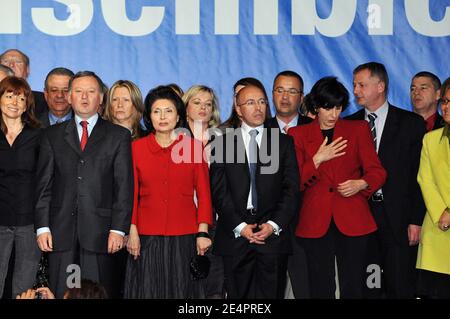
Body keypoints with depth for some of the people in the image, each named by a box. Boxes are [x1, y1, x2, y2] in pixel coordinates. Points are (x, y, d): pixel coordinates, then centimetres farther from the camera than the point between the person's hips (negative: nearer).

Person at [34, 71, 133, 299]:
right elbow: (44, 185, 9)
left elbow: (124, 186, 2)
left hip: (100, 230, -1)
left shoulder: (118, 136, 8)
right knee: (61, 294, 1)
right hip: (61, 231, 2)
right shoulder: (52, 136, 13)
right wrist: (42, 227, 0)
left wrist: (118, 229, -7)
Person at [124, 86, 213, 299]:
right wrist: (132, 231, -4)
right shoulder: (137, 148, 5)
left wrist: (202, 232, -6)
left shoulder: (193, 147, 3)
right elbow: (131, 193, 5)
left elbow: (203, 192, 2)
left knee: (182, 289, 5)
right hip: (147, 237, 0)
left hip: (184, 236, 0)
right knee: (148, 289, 4)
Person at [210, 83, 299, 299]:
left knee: (270, 294, -3)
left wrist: (274, 224, -8)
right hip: (235, 234, 0)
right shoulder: (223, 143, 8)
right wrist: (239, 226, -8)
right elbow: (218, 191, 2)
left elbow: (291, 189, 4)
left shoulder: (284, 143, 10)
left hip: (273, 234, 0)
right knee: (238, 295, 3)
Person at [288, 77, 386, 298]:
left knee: (353, 288, -3)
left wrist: (361, 184, -15)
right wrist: (318, 159, -11)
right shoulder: (298, 134, 9)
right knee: (320, 288, 2)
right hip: (315, 222, 0)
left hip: (352, 221, 0)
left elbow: (377, 171, 5)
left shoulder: (358, 130, 10)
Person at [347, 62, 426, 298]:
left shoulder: (411, 123, 1)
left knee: (400, 287, 0)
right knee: (366, 287, 6)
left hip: (397, 218, -2)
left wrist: (416, 219, -6)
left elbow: (419, 174, -1)